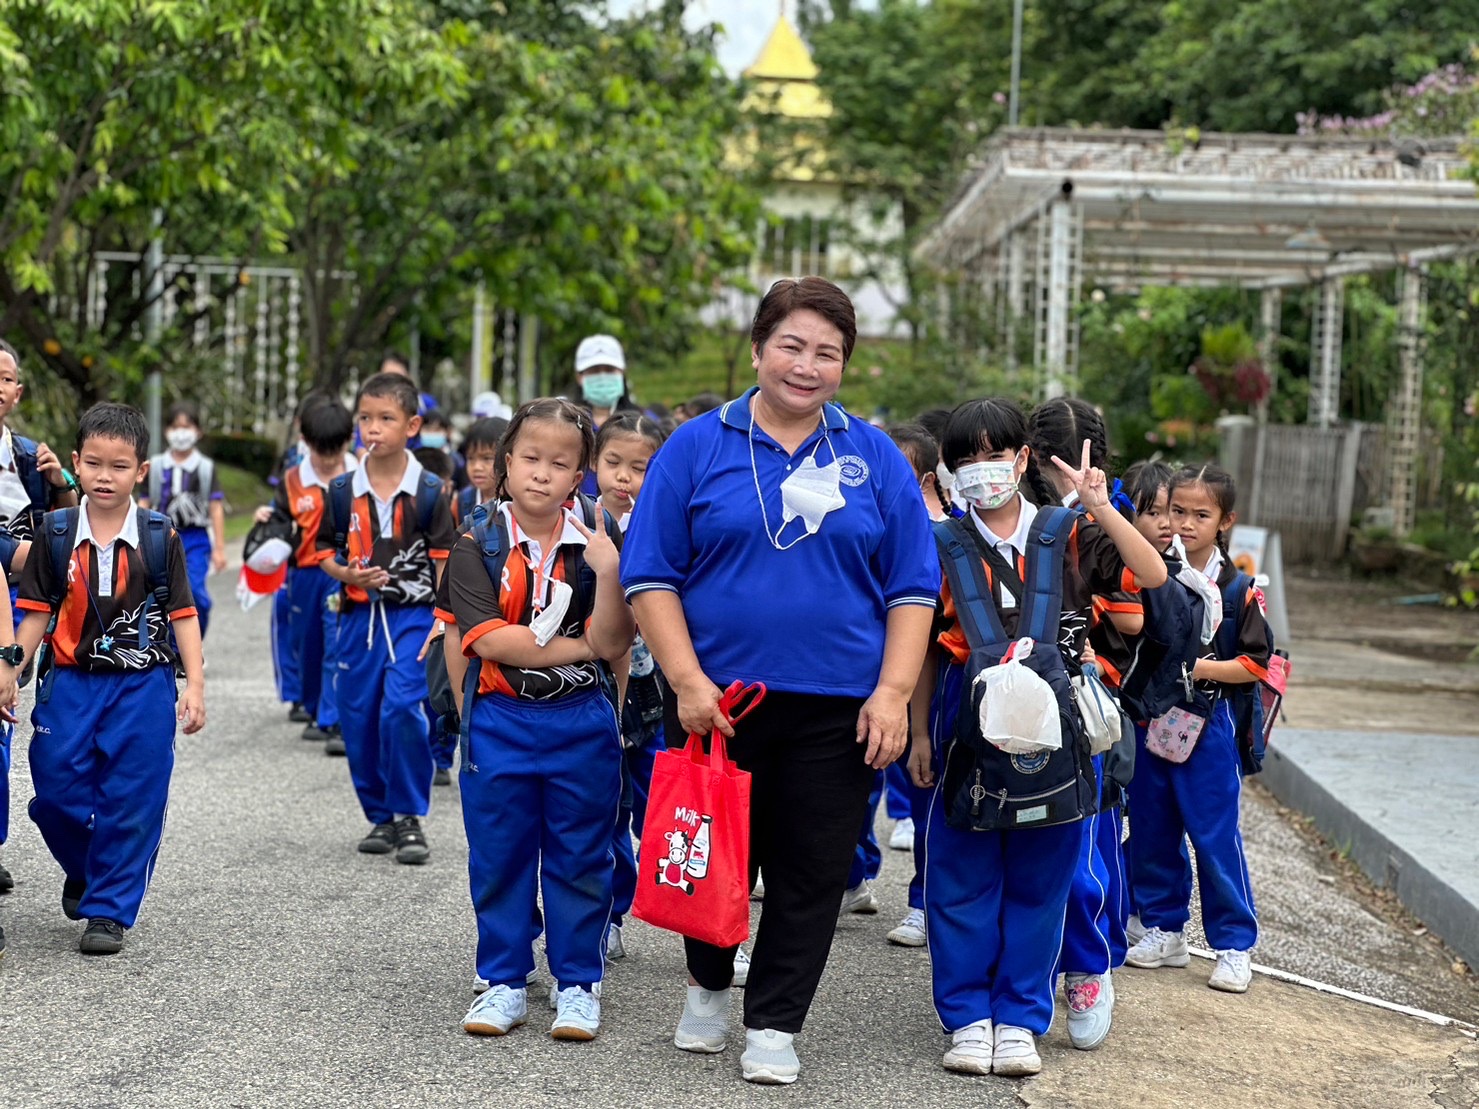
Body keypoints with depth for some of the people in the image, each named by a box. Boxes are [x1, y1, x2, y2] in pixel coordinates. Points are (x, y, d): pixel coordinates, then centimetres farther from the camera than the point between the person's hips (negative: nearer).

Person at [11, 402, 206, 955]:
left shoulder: (160, 538, -1)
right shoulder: (56, 534, 2)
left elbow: (182, 614, 2)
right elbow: (36, 613, 5)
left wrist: (195, 686, -3)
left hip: (143, 685, -1)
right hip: (70, 681, 1)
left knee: (131, 801, -2)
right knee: (56, 791, 1)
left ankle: (109, 909, 8)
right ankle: (82, 870, 31)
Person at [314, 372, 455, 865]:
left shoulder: (429, 492, -4)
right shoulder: (342, 491, 3)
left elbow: (444, 561, -1)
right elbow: (326, 552, 9)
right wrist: (348, 575, -11)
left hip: (413, 614, -4)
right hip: (360, 616, 4)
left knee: (402, 707, -18)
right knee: (358, 718, 6)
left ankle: (409, 818, -3)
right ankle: (381, 818, 23)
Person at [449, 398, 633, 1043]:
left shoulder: (595, 549, -1)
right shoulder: (478, 548, -5)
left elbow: (613, 644, -10)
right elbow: (490, 639, -15)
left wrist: (607, 573, -24)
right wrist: (579, 647, -11)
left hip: (582, 723, 1)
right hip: (499, 723, -1)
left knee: (579, 860, 7)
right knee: (499, 859, 8)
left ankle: (577, 984, 18)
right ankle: (504, 983, 20)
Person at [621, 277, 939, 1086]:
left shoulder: (875, 459, 6)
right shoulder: (696, 448, 1)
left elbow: (912, 589, 4)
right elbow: (650, 578, -2)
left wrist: (892, 693, -6)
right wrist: (688, 682, -12)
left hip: (836, 709, 1)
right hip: (715, 702, -1)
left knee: (811, 872, 5)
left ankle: (774, 1025, 19)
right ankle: (707, 989, 37)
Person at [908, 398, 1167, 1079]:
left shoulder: (1068, 537, 4)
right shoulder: (944, 546, 5)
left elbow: (1153, 577, -8)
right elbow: (925, 650, 9)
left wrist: (1100, 509, -17)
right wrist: (920, 733, 7)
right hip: (968, 731, 0)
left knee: (1039, 881, 6)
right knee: (962, 881, 4)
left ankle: (1020, 1019, 15)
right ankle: (968, 1018, 14)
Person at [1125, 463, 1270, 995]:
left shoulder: (1238, 590, -6)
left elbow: (1256, 665, -6)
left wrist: (1198, 667, -15)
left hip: (1207, 728, -4)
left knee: (1216, 837, -2)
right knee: (1151, 831, 11)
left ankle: (1234, 944, 8)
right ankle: (1165, 931, 25)